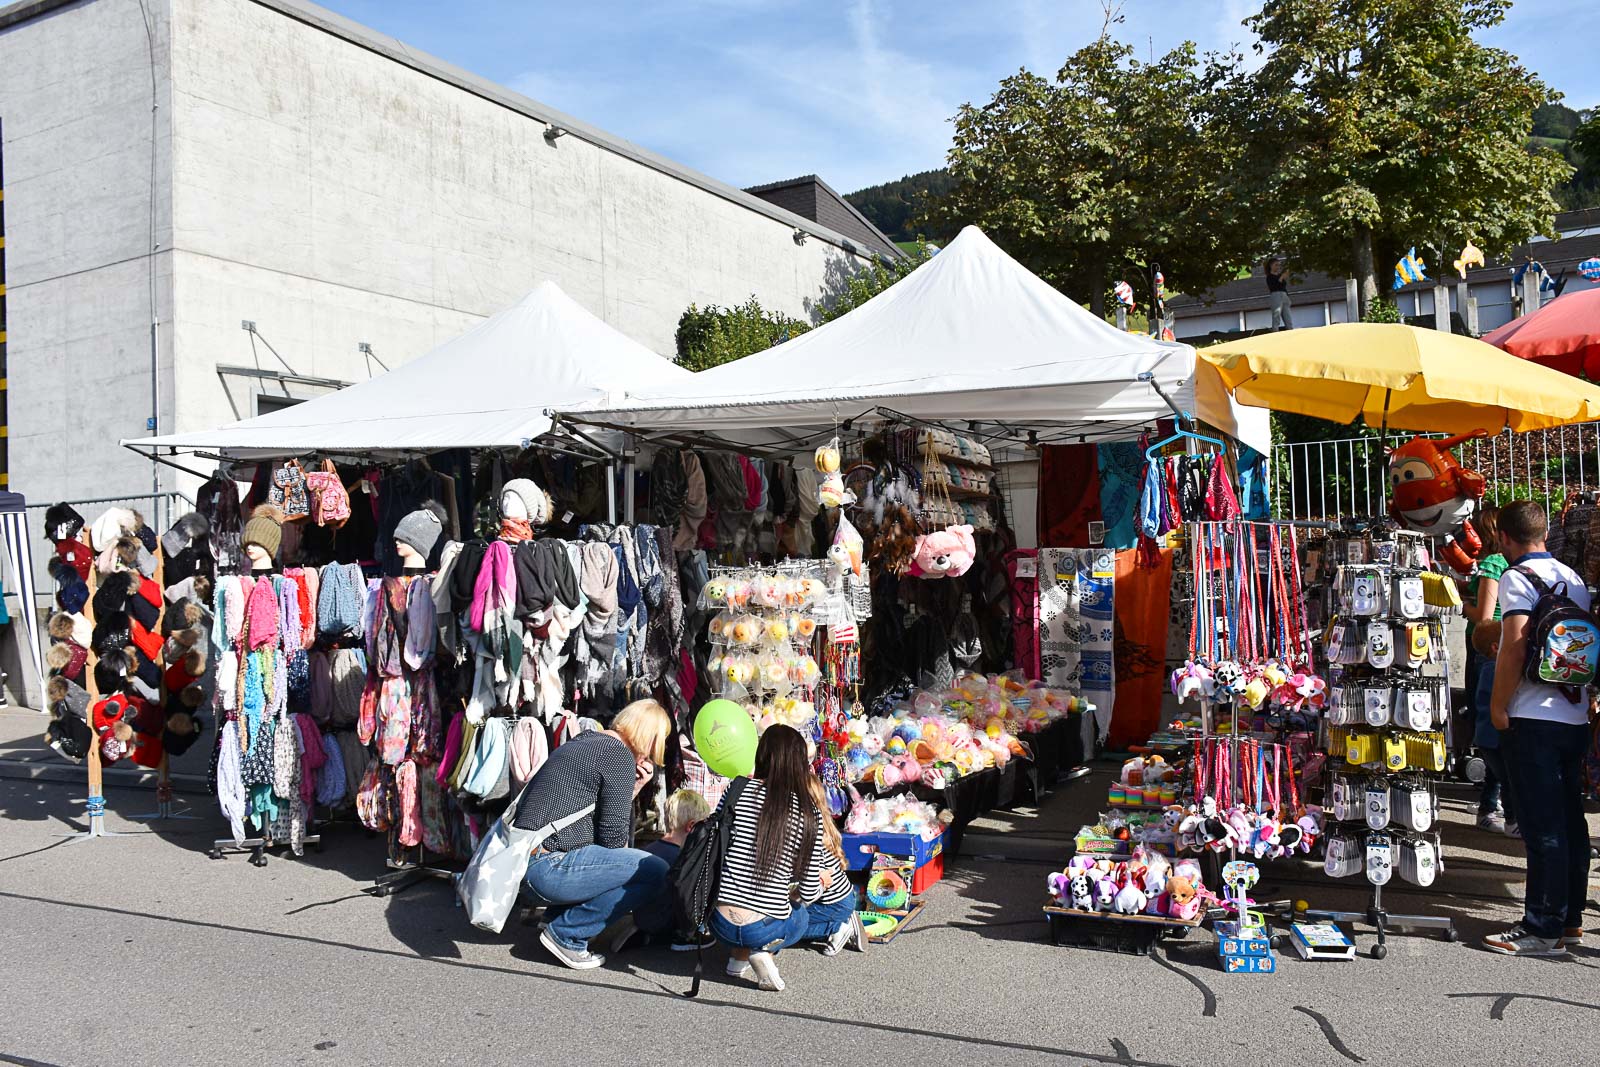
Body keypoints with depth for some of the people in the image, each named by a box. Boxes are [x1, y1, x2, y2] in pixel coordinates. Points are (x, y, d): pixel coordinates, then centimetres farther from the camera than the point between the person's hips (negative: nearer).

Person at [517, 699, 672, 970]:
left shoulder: (585, 742, 18)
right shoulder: (619, 755, -11)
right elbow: (614, 836, -12)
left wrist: (633, 788, 12)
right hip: (548, 868, -10)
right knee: (655, 872, -13)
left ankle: (557, 913, 16)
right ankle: (566, 934, -6)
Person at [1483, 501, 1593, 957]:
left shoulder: (1517, 577, -10)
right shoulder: (1573, 578, 13)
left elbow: (1515, 647, -19)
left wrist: (1498, 705, -11)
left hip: (1534, 718, -8)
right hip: (1576, 717, 8)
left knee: (1542, 828, -4)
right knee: (1570, 822, 13)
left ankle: (1544, 929, 2)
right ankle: (1569, 919, 22)